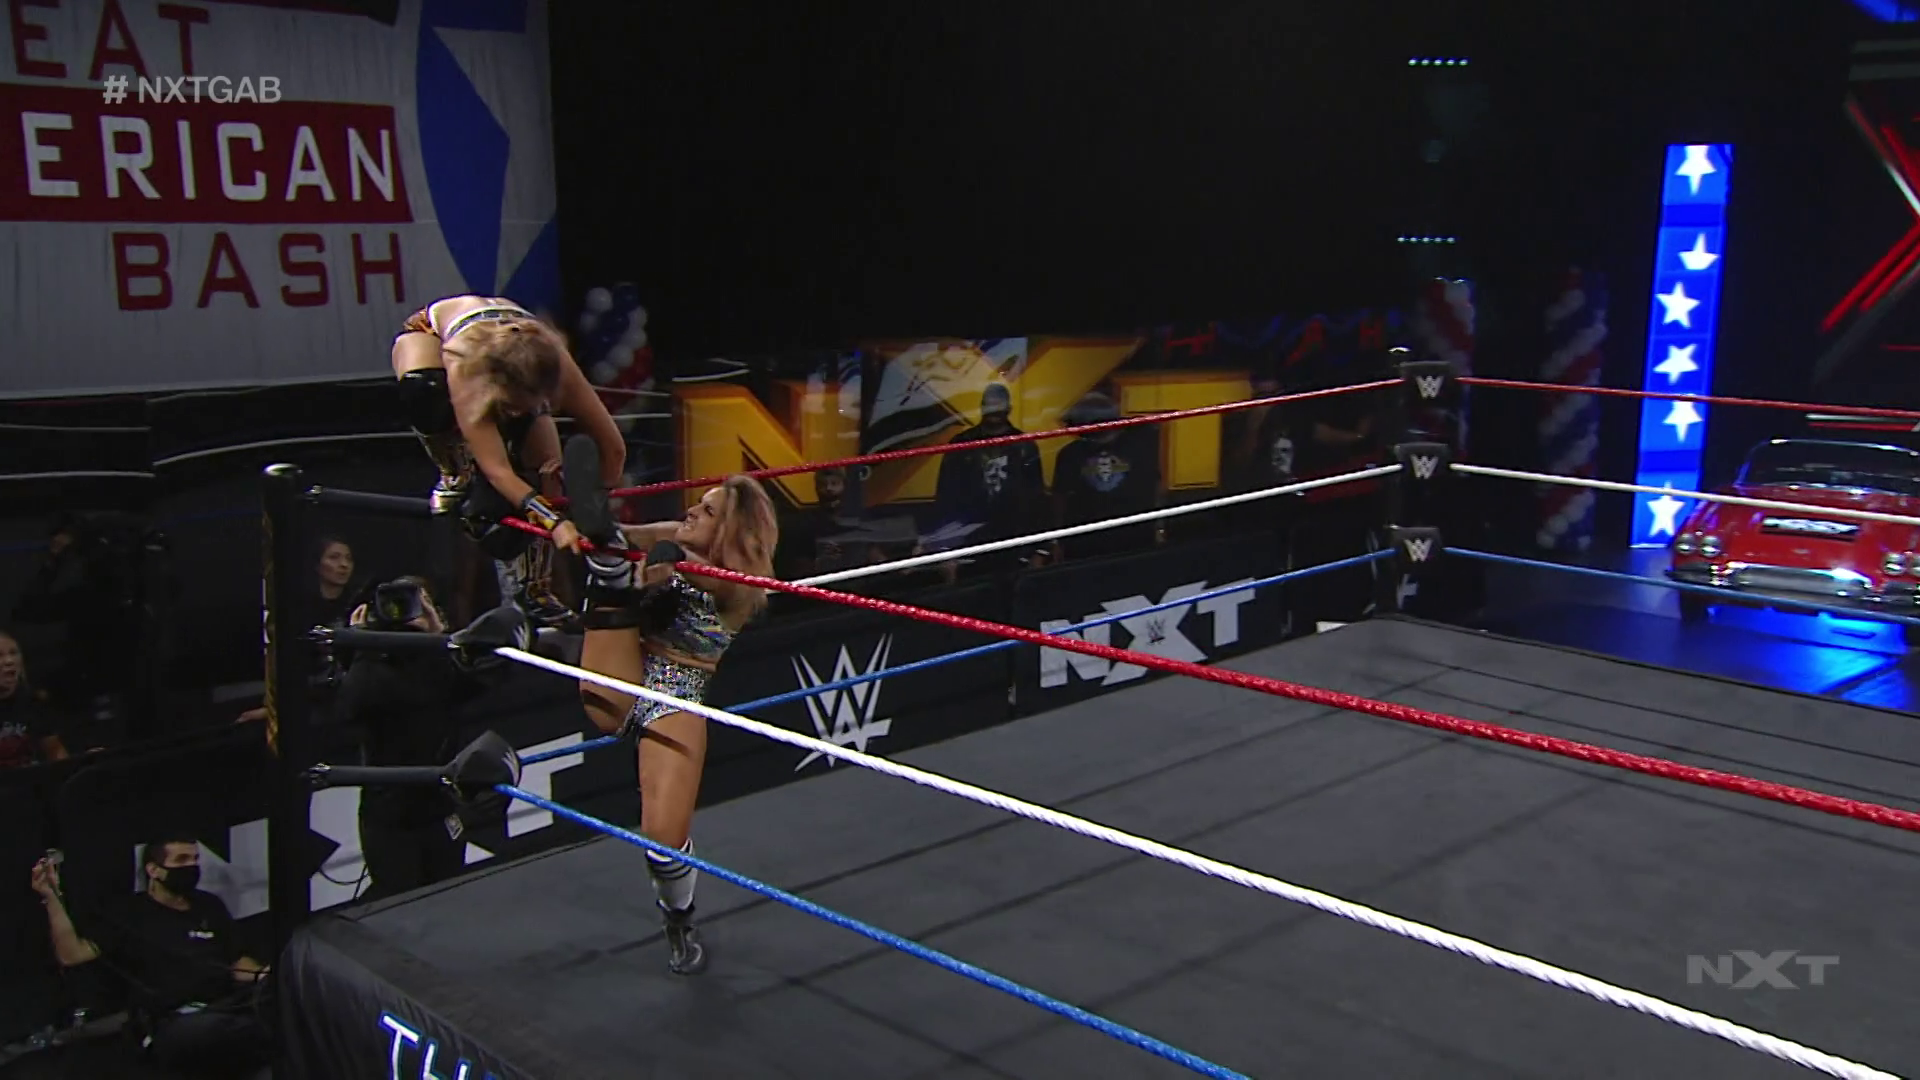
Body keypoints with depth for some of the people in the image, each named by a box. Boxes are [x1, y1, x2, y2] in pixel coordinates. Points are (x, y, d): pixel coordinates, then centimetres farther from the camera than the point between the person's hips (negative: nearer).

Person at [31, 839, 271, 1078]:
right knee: (192, 1033, -44)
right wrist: (52, 897, -8)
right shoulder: (126, 914, 13)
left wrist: (267, 975, 4)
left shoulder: (209, 905, 25)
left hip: (233, 1003, 4)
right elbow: (72, 955, 1)